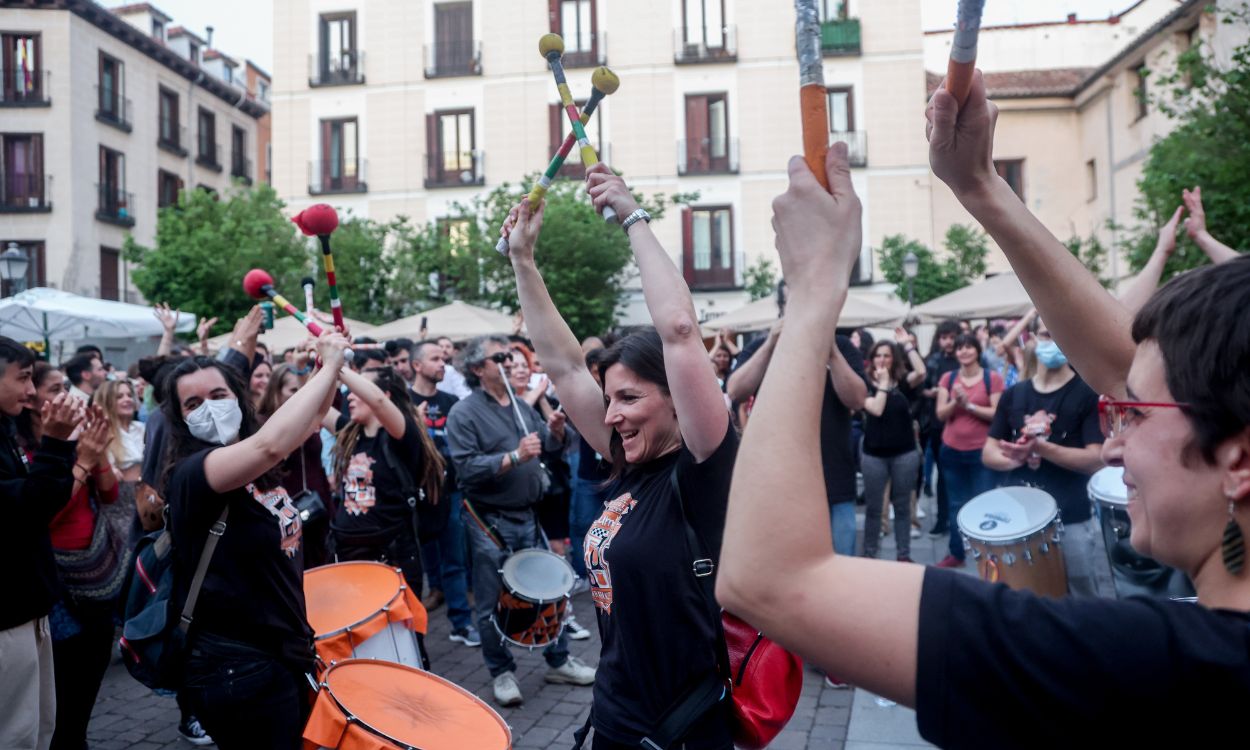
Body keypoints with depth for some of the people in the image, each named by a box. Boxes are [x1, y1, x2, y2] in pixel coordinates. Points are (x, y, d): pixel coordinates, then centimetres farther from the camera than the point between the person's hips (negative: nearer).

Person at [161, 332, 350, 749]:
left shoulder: (260, 467, 7)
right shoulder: (190, 475, -19)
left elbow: (309, 421, 18)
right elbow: (271, 444, -37)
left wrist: (332, 367, 0)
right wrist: (328, 367, -27)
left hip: (284, 654, 9)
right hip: (238, 671, -9)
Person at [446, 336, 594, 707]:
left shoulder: (521, 405, 9)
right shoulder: (464, 413, -12)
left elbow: (551, 443, 11)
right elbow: (466, 467, -22)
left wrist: (555, 429, -11)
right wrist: (515, 457, -27)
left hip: (528, 516, 7)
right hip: (489, 522, -6)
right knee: (493, 603, 6)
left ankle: (559, 661, 29)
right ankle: (502, 673, 21)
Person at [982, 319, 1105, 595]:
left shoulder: (1087, 394, -5)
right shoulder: (1013, 394, 7)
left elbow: (1096, 459, -12)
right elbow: (988, 453, 8)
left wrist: (1041, 448, -23)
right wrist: (1015, 458, -14)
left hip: (1070, 521, -4)